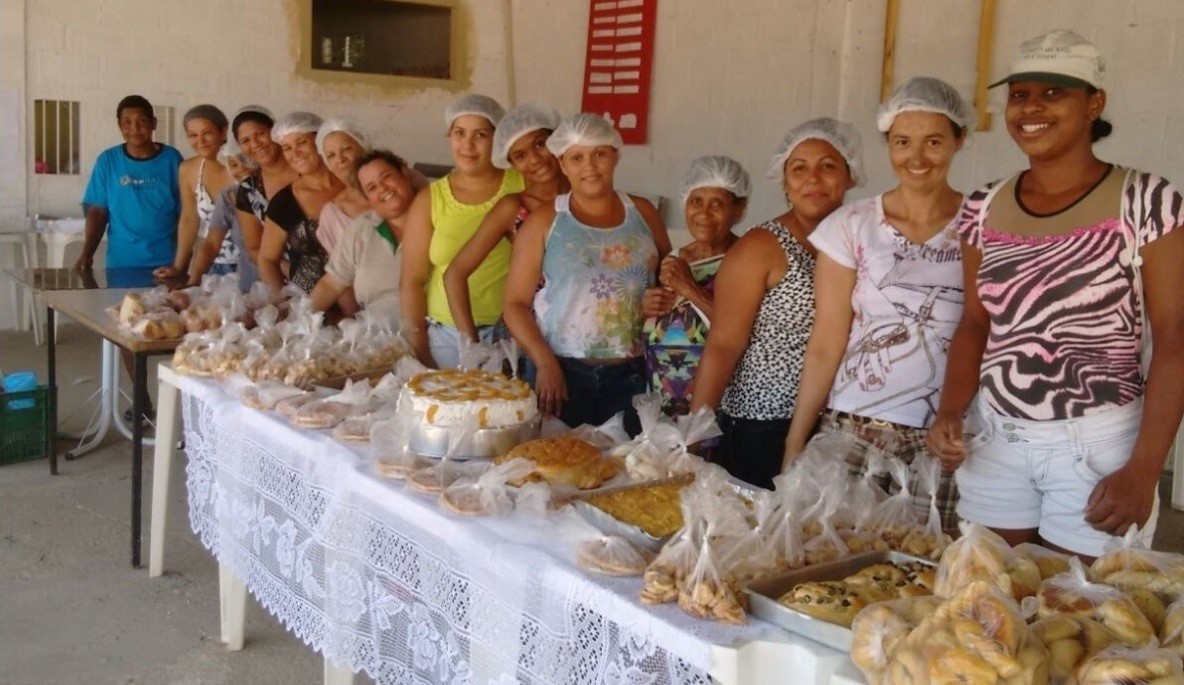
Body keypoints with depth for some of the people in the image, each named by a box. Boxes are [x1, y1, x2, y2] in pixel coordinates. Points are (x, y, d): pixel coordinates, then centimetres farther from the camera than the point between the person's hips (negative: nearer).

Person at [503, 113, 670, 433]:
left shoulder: (643, 213, 9)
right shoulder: (543, 222, 1)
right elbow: (516, 302, -1)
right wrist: (545, 363, -12)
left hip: (632, 375, 2)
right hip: (562, 372, -2)